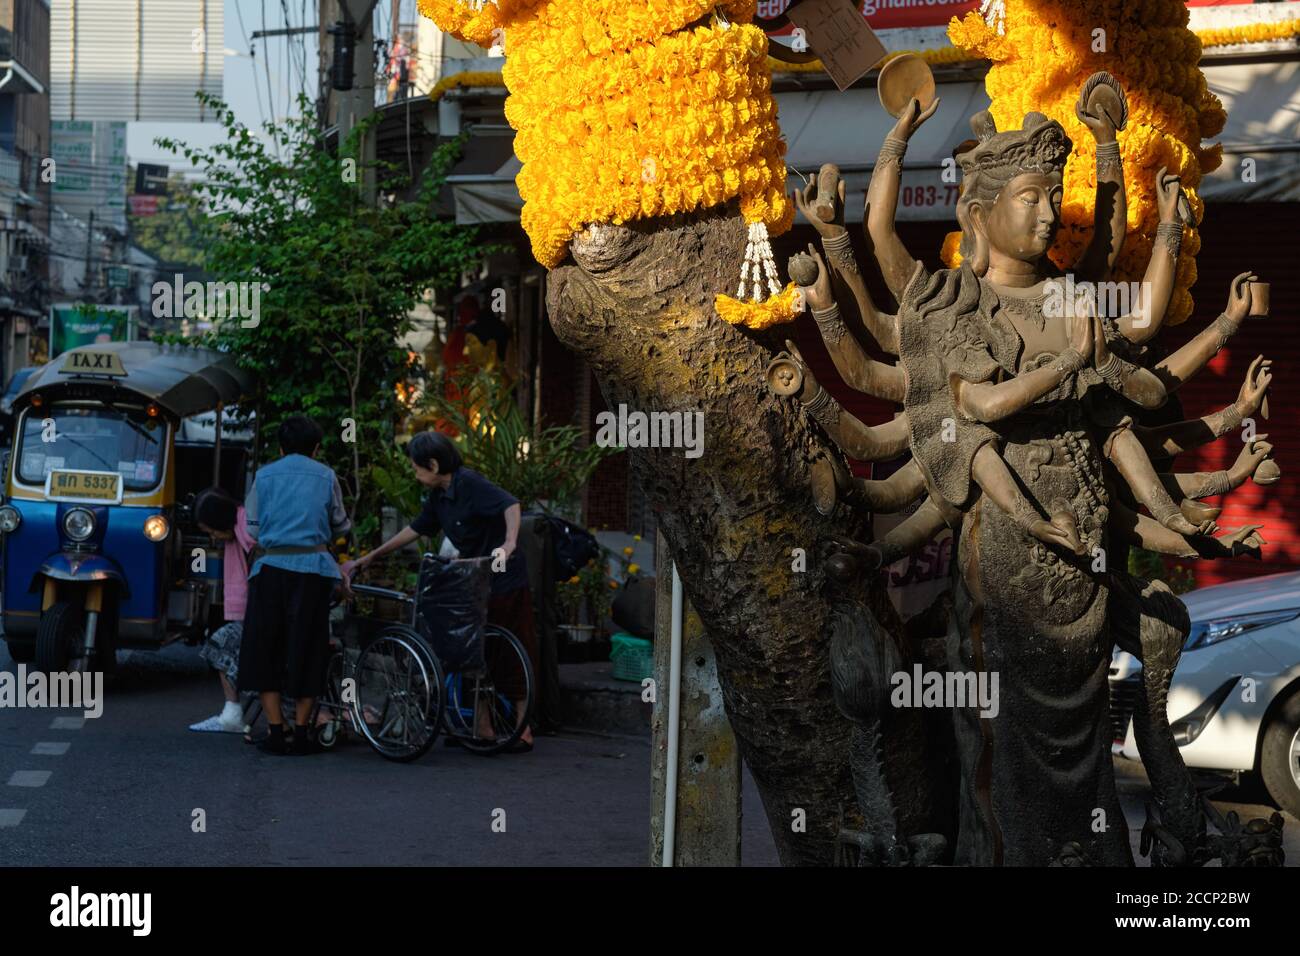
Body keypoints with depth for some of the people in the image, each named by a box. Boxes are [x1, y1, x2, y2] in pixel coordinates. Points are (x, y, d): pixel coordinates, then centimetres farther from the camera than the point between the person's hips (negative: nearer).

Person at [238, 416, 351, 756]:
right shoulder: (325, 476, 8)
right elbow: (340, 526, 13)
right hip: (313, 568, 0)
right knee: (307, 650, 6)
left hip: (271, 567, 0)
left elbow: (252, 529, 11)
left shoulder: (264, 475, 9)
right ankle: (301, 733, 6)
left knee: (266, 649, 8)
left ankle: (276, 731, 4)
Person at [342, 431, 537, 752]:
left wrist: (510, 543, -45)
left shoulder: (469, 483, -18)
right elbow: (415, 529, 18)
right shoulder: (439, 496, 9)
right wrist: (370, 557, 20)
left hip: (506, 582, -9)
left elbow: (510, 504, -29)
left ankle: (523, 729, 5)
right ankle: (483, 726, 17)